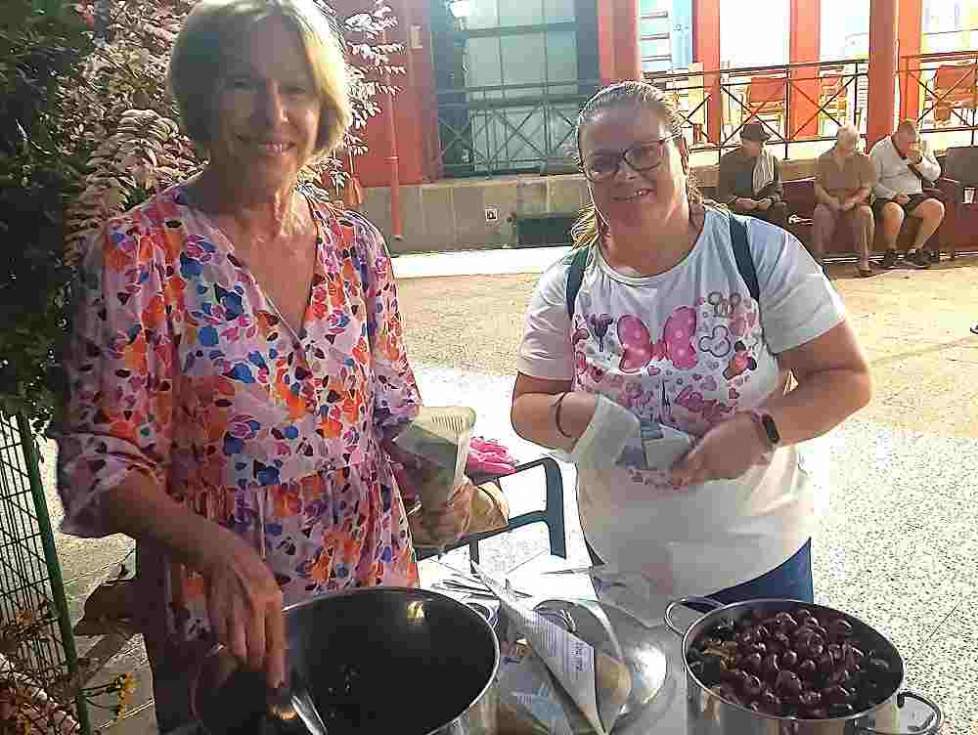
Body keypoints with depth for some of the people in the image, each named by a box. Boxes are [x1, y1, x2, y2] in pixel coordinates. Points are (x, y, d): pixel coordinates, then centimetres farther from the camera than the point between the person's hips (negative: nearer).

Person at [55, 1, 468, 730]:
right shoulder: (139, 252, -15)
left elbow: (393, 409, 5)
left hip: (376, 587, 4)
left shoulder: (356, 246, -3)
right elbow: (101, 463, -15)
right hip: (223, 623, -4)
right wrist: (216, 548, -31)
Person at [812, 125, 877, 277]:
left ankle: (863, 260, -26)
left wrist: (853, 200, -18)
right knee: (821, 214, -34)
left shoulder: (863, 159, 7)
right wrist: (829, 200, -16)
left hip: (855, 202, 0)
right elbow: (818, 187, 5)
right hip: (830, 202, 0)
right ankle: (817, 260, -27)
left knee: (865, 213, -33)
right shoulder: (824, 159, 8)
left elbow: (867, 188, 3)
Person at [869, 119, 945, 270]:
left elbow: (935, 175, 8)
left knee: (937, 208, -24)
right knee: (895, 212, -38)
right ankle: (890, 251, -10)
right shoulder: (880, 150, -3)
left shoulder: (922, 146, 10)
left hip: (916, 195, 5)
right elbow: (872, 183, -8)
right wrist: (893, 196, -20)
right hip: (888, 198, -4)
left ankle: (913, 251, -10)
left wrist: (920, 161, -10)